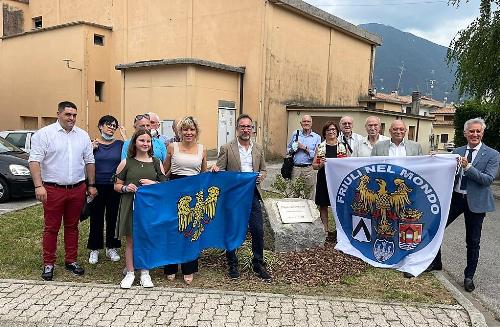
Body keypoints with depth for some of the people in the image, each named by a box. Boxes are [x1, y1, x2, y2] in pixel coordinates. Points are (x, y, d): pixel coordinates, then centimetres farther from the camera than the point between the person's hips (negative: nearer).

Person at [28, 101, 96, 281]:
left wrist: (91, 185, 10)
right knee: (51, 227, 4)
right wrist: (38, 186, -20)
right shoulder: (44, 134, -4)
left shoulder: (83, 136, 9)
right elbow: (35, 161, -10)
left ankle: (71, 260, 24)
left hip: (77, 189, 4)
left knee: (72, 226, 13)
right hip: (53, 189, -4)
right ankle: (48, 263, 16)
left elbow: (89, 162, 13)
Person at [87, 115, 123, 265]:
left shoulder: (120, 144, 3)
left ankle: (111, 248, 24)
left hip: (114, 187, 1)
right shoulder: (93, 143, 2)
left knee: (113, 217, 10)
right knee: (96, 218, 6)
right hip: (97, 186, 0)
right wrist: (91, 150, -13)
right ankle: (94, 249, 21)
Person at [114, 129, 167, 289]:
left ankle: (145, 273, 20)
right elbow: (116, 185, 7)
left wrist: (154, 184, -10)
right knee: (131, 240, 6)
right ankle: (130, 273, 19)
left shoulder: (156, 162, 7)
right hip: (130, 206, -1)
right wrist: (126, 188, -13)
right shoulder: (126, 163, 4)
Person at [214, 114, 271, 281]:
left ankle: (258, 264, 19)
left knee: (258, 231, 2)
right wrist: (215, 169, -23)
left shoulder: (258, 149, 9)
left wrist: (261, 176, -5)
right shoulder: (226, 148, -1)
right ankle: (232, 265, 24)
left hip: (252, 194, 3)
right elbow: (219, 170, 0)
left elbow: (263, 169, 16)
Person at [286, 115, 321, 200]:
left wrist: (305, 148, -9)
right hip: (295, 168, 2)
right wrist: (294, 149, -3)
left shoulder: (317, 137, 6)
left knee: (309, 195, 0)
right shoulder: (295, 134, 12)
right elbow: (288, 150, 17)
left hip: (309, 169, -1)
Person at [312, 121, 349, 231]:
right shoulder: (320, 147, 6)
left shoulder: (343, 146, 6)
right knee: (323, 205, 6)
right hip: (323, 180, 1)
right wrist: (320, 165, -14)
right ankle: (325, 229, 16)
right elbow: (314, 165, 6)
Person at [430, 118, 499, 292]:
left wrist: (468, 167, -24)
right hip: (455, 198, 3)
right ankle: (436, 263, 26)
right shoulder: (457, 152, 6)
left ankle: (469, 277, 25)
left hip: (475, 202, -3)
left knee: (473, 242, 8)